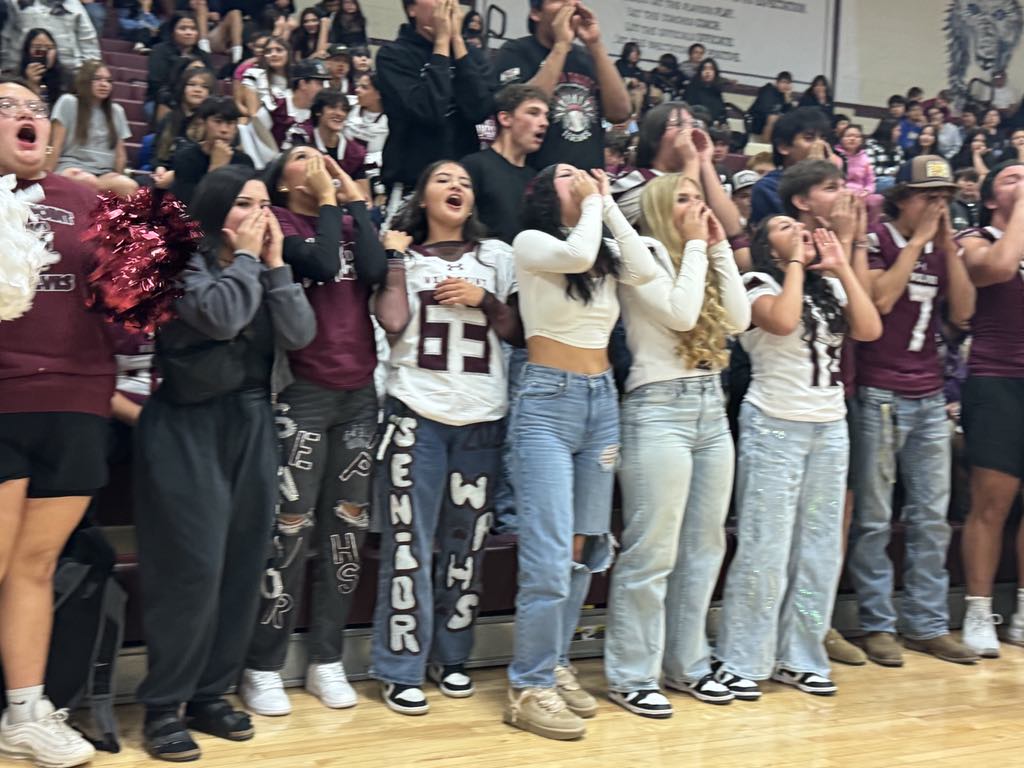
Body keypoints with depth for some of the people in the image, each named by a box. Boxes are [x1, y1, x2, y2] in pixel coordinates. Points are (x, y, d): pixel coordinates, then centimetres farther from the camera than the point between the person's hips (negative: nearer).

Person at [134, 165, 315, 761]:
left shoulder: (264, 268, 14)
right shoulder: (185, 261, -4)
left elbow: (300, 333, 0)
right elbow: (221, 316, -22)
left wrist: (274, 262, -3)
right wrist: (245, 257, -8)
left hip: (252, 424, 6)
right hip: (190, 428, -6)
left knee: (244, 564, 5)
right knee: (193, 566, -8)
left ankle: (211, 694, 17)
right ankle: (163, 706, 3)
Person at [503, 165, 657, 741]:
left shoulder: (607, 254, 13)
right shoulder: (531, 242, -3)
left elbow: (647, 271, -6)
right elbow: (576, 255, -22)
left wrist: (609, 204, 1)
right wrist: (592, 202, -5)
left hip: (603, 401, 7)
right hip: (548, 402, -6)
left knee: (585, 546, 10)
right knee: (551, 552, -10)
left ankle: (557, 666, 22)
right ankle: (529, 687, 0)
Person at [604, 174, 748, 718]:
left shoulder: (701, 259, 18)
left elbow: (739, 319, 7)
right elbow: (681, 313, -18)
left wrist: (718, 248, 7)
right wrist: (696, 246, -7)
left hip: (711, 406, 8)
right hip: (660, 408, -8)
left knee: (704, 546, 11)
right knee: (652, 550, -6)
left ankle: (687, 663, 22)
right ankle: (631, 675, 4)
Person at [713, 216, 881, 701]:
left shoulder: (829, 287, 14)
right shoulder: (759, 283, -2)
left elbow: (869, 330, -1)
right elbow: (783, 322, -23)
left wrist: (842, 268, 1)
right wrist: (795, 264, -9)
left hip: (830, 428, 6)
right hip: (775, 426, -6)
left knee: (819, 548, 8)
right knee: (765, 547, -5)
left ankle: (800, 658, 18)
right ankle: (740, 662, 5)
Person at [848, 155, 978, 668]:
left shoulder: (942, 249, 14)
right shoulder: (876, 239, -3)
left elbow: (962, 313, 4)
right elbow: (880, 300, -19)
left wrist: (948, 246, -2)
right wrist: (918, 241, -11)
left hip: (929, 398, 6)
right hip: (879, 395, -6)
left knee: (931, 518, 8)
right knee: (874, 519, 0)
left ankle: (928, 624, 17)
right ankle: (877, 624, 9)